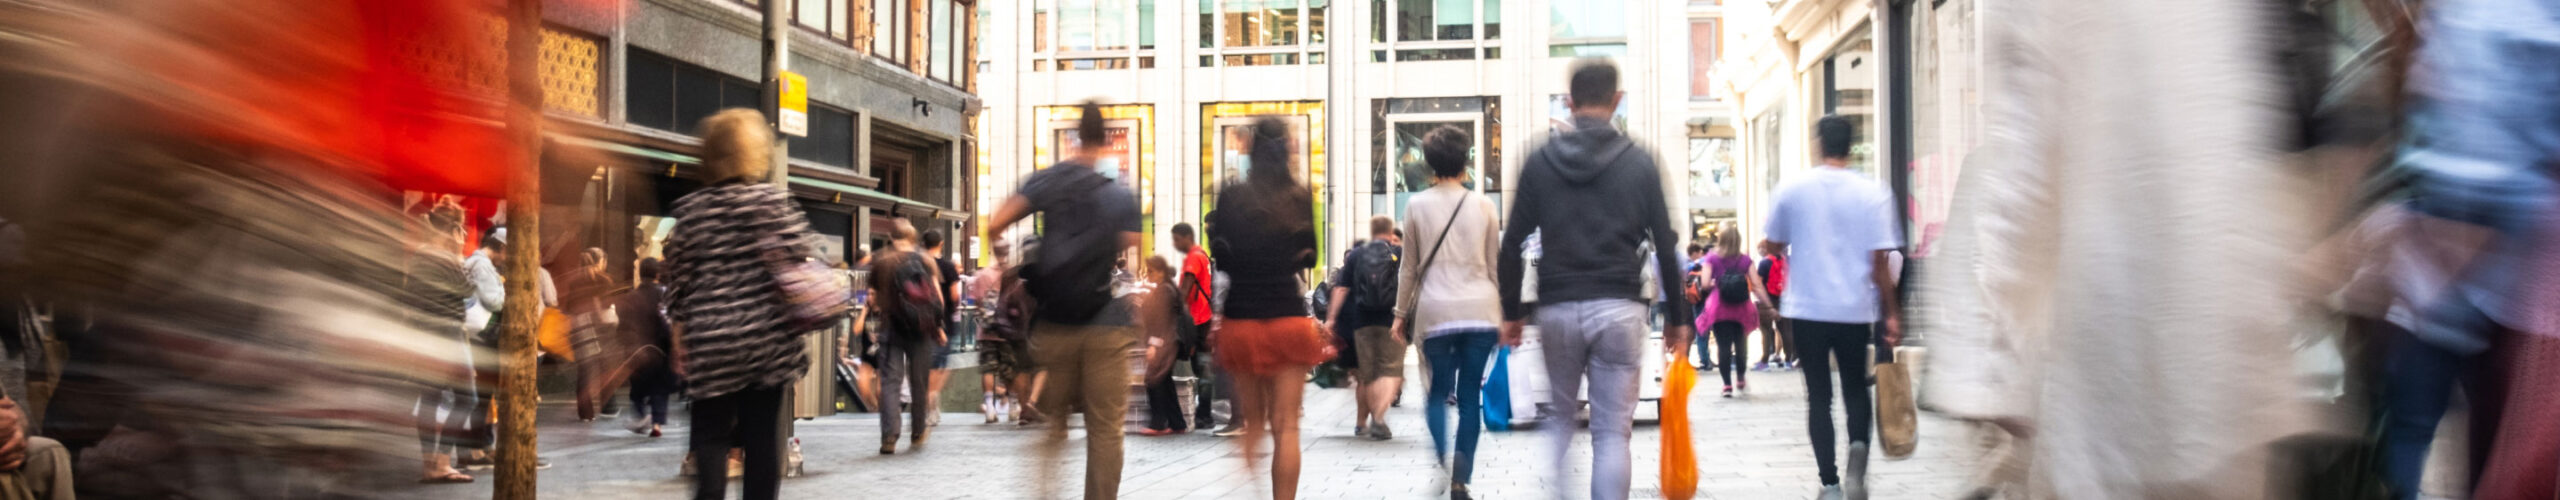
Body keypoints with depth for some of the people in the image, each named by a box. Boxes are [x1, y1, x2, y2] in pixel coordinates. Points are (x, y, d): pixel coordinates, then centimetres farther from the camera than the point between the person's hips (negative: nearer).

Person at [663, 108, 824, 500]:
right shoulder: (772, 200, -3)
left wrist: (681, 340, 14)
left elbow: (678, 283, 6)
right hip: (767, 340, -1)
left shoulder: (689, 210, 4)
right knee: (763, 437, 5)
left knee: (711, 438, 6)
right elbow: (797, 265, -6)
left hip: (711, 343, 1)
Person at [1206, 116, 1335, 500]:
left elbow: (1221, 259, 1)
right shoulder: (1300, 198, -2)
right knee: (1286, 427, 1)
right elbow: (1308, 259, 9)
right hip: (1289, 317, -1)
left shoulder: (1230, 196, -3)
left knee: (1253, 422, 17)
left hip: (1241, 320, 1)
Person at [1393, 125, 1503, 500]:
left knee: (1437, 390, 10)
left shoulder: (1417, 205, 3)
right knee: (1470, 396, 6)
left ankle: (1441, 453, -17)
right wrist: (1503, 314, 17)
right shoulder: (1484, 206, 4)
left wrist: (1401, 312, 18)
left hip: (1435, 311, 0)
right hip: (1480, 311, 0)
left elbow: (1410, 267, 8)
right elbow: (1495, 265, 9)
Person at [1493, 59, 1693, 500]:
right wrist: (1677, 317, 10)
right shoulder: (1639, 162, 2)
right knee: (1612, 433, 2)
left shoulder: (1540, 161, 4)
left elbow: (1512, 244, 3)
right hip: (1619, 309, -1)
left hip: (1557, 310, 1)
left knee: (1557, 420, 17)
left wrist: (1511, 311, 12)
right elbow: (1666, 247, 2)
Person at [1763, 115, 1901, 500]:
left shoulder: (1791, 190, -3)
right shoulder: (1872, 194, -6)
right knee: (1855, 390, 16)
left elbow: (1774, 246, 7)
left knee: (1818, 396, 8)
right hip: (1856, 309, 0)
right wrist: (1891, 313, 2)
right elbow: (1880, 261, -6)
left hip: (1807, 309, 0)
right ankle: (1857, 448, -12)